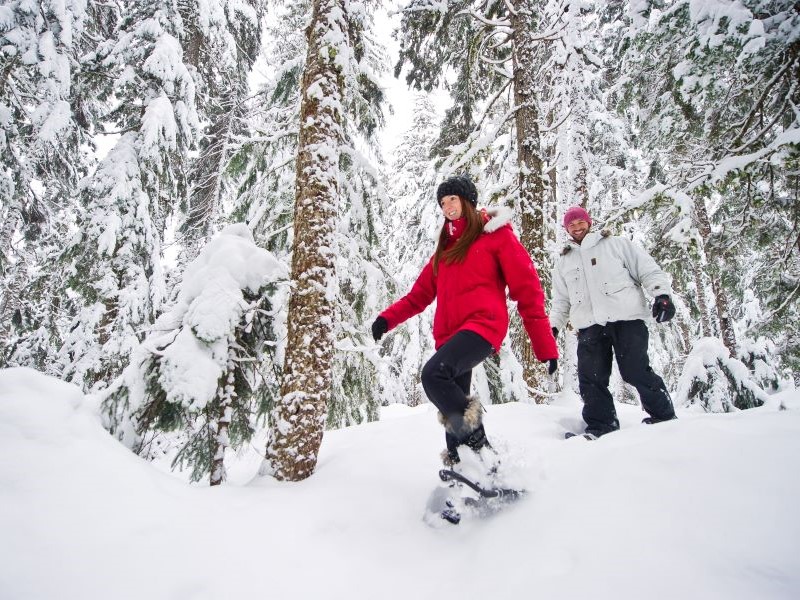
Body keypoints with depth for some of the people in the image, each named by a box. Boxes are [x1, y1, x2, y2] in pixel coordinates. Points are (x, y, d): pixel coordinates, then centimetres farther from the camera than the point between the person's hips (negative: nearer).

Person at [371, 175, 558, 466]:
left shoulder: (496, 234, 5)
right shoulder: (446, 245, 23)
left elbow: (527, 289, -1)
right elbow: (421, 293, 19)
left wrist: (545, 345, -5)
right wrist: (388, 318, 3)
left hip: (482, 324, -7)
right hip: (449, 333, 7)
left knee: (433, 373, -29)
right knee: (453, 410, 6)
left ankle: (479, 450, -17)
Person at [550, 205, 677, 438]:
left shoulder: (615, 244, 13)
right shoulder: (563, 261, 24)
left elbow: (648, 269, 7)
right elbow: (561, 299, 26)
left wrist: (662, 294, -8)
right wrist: (553, 325, 14)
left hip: (625, 318, -3)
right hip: (589, 325, 4)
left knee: (636, 372, -7)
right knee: (591, 378, -4)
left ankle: (663, 417, 12)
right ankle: (600, 426, 7)